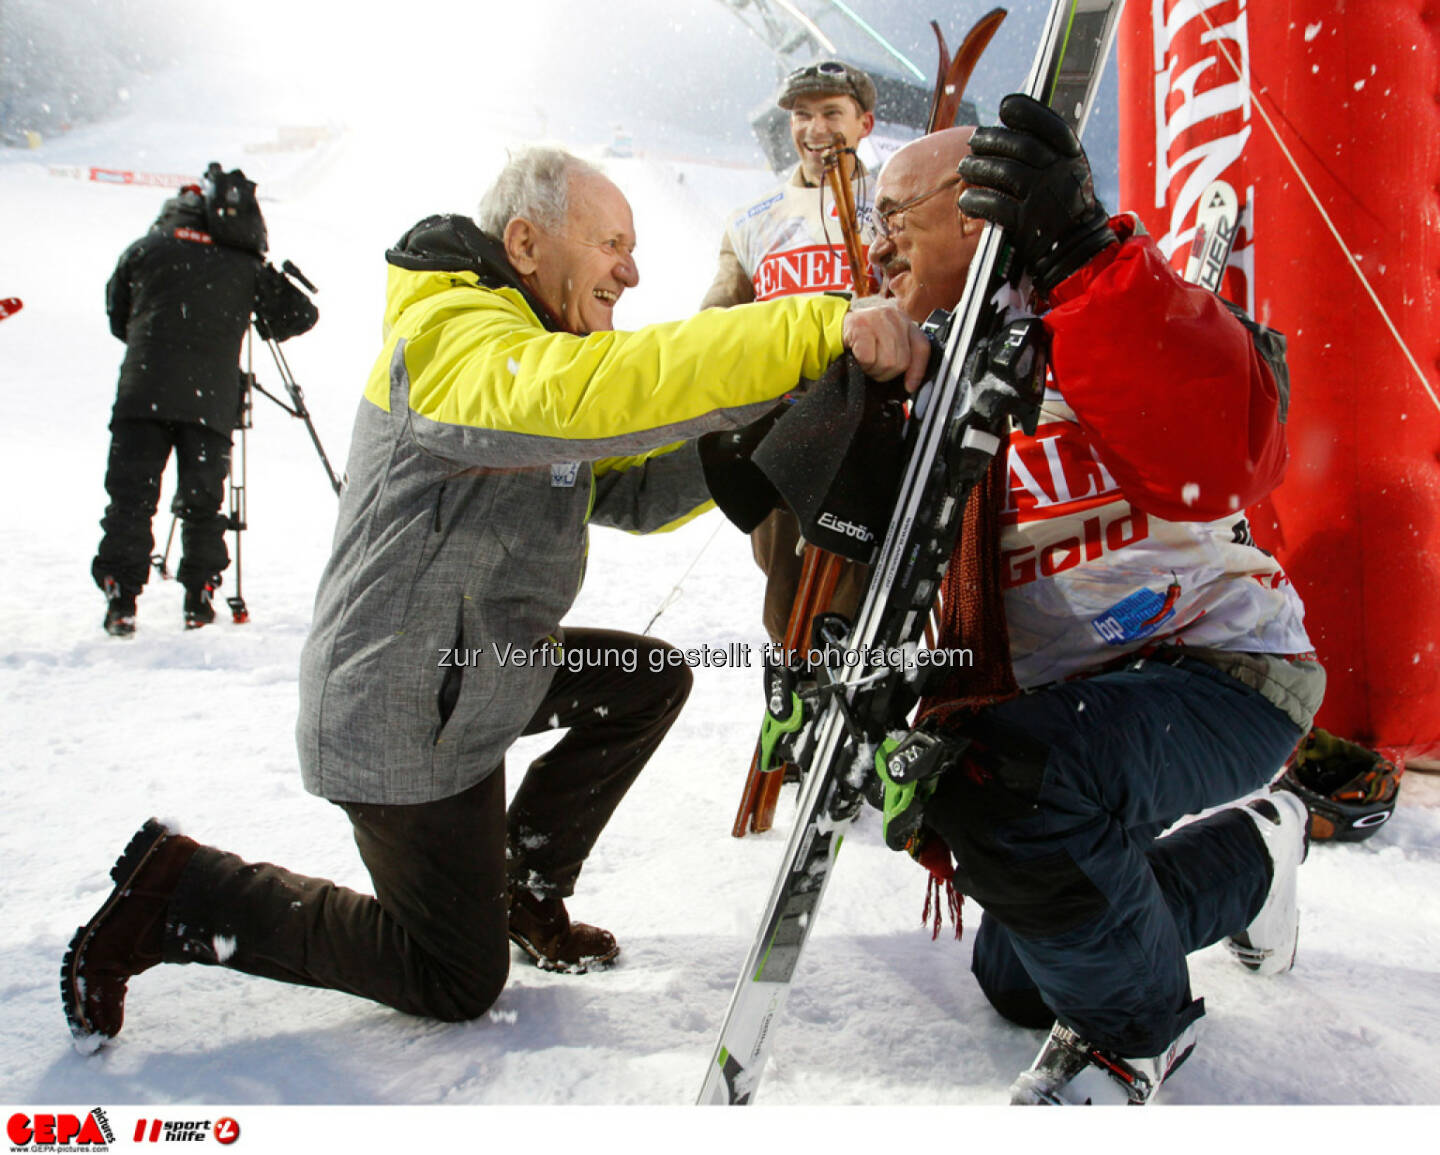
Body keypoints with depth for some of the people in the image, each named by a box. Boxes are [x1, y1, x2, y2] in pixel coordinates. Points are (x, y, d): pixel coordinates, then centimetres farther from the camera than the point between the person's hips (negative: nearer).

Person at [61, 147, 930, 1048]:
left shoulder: (530, 346, 12)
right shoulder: (454, 340, -21)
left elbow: (630, 490, 8)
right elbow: (596, 392, -43)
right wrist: (819, 331, -46)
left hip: (478, 670, 10)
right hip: (404, 720, -10)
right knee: (459, 984, 4)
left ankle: (525, 890, 22)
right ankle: (177, 894, 10)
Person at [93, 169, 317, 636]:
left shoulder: (145, 248, 12)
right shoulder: (245, 265, 10)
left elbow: (117, 316, 19)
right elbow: (298, 316, 14)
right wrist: (271, 325, 36)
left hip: (143, 392, 0)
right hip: (212, 399, 0)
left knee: (130, 497, 4)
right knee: (202, 502, 9)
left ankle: (120, 596, 0)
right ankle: (199, 596, 11)